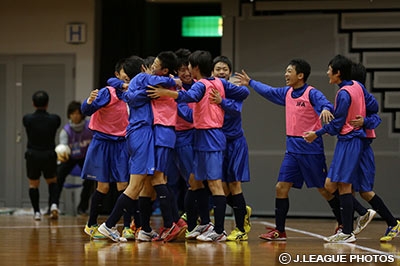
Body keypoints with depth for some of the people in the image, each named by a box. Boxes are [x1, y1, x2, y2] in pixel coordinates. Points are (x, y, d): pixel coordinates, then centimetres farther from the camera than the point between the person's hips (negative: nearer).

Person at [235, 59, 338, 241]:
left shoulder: (312, 93, -11)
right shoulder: (286, 93, 11)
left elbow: (326, 104, -28)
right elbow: (268, 91, 29)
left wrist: (325, 109, -52)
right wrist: (250, 83, 40)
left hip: (311, 149, -7)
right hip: (292, 149, 7)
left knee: (324, 189, 1)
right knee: (281, 187, 0)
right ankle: (279, 231, 6)